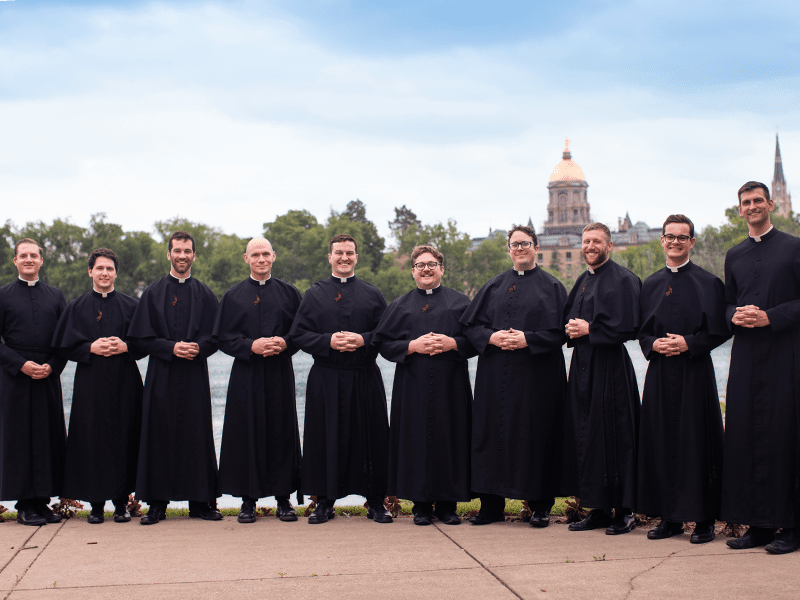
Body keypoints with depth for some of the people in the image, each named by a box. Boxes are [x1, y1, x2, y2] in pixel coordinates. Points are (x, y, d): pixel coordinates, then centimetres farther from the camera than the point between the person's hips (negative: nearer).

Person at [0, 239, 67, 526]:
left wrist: (53, 365, -5)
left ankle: (41, 501, 10)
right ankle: (24, 505, 5)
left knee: (49, 436, 2)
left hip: (49, 378, 3)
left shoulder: (55, 296, 12)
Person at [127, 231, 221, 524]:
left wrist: (197, 347, -16)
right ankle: (157, 503, 5)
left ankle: (200, 502, 8)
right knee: (160, 436, -1)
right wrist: (172, 348, -14)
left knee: (197, 435, 1)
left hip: (195, 376, 1)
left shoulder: (205, 295, 10)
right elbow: (141, 337, 0)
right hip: (162, 376, -1)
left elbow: (215, 336, 5)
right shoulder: (153, 293, 7)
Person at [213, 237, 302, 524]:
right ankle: (248, 500, 8)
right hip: (246, 375, 0)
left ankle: (283, 499, 10)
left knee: (281, 433, 1)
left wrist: (285, 343, -13)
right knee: (247, 435, -1)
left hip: (280, 374, 1)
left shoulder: (289, 293, 8)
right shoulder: (233, 296, 6)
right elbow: (223, 338, 2)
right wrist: (251, 346, -14)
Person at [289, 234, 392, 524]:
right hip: (325, 378, 0)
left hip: (365, 378, 0)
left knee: (370, 437, 1)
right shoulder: (315, 294, 9)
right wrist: (329, 341, -13)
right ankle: (325, 502, 11)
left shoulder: (372, 294, 10)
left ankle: (376, 502, 11)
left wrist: (363, 340, -14)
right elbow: (299, 334, 2)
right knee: (326, 440, 1)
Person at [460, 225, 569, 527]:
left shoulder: (551, 287, 3)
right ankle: (492, 504, 10)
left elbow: (561, 331, -5)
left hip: (537, 374, -3)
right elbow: (471, 324, 9)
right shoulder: (494, 287, 13)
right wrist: (491, 337, -10)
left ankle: (540, 505, 9)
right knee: (495, 433, 2)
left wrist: (527, 339, -17)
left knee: (536, 433, -2)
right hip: (496, 375, 3)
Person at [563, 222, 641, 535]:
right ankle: (599, 509, 15)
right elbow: (567, 317, 24)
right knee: (586, 437, 7)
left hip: (610, 367, -8)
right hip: (583, 366, 8)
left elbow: (628, 326, -15)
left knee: (614, 437, -5)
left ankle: (624, 512, 3)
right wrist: (572, 329, 2)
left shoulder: (623, 280, -7)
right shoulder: (582, 281, 17)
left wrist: (589, 329, -12)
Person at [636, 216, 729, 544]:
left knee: (697, 442, -4)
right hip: (660, 373, 4)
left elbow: (720, 330, -3)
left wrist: (688, 343, -15)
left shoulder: (708, 282, 1)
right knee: (662, 442, 4)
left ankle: (704, 519, 3)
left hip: (695, 372, -4)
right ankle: (670, 517, 12)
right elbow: (641, 330, 13)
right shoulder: (651, 284, 12)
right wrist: (654, 344, -7)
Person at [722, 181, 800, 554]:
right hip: (745, 355, 5)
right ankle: (758, 524, 10)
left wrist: (770, 317, -16)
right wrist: (735, 316, -3)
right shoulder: (734, 255, 17)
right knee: (745, 436, 3)